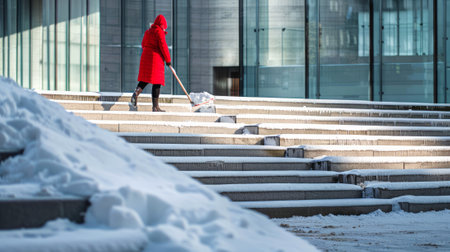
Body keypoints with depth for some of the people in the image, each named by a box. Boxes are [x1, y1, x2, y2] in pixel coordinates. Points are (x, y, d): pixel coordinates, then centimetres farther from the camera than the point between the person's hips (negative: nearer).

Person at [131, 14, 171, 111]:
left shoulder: (148, 31, 16)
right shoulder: (159, 31, -7)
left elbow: (143, 44, 22)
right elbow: (163, 46, -12)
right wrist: (168, 59, -4)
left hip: (145, 56, 7)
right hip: (156, 58, -7)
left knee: (145, 79, 13)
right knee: (156, 82, -5)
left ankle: (136, 92, -18)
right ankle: (155, 106, -7)